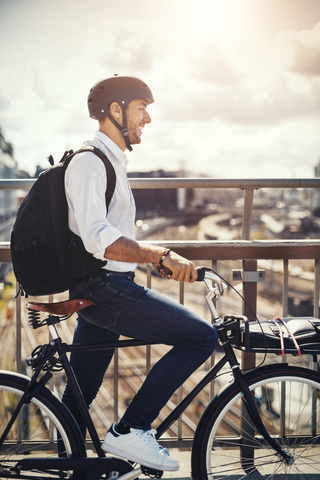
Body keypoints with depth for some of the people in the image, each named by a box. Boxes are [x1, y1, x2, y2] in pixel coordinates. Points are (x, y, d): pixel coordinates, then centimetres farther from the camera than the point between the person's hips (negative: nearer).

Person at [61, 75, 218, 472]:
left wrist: (159, 259, 19)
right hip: (103, 287, -10)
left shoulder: (111, 162, 21)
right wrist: (161, 254, -36)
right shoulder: (90, 161, -12)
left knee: (79, 398, 14)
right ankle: (130, 431, -13)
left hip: (100, 289, 10)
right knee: (202, 337, -14)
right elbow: (97, 238, -27)